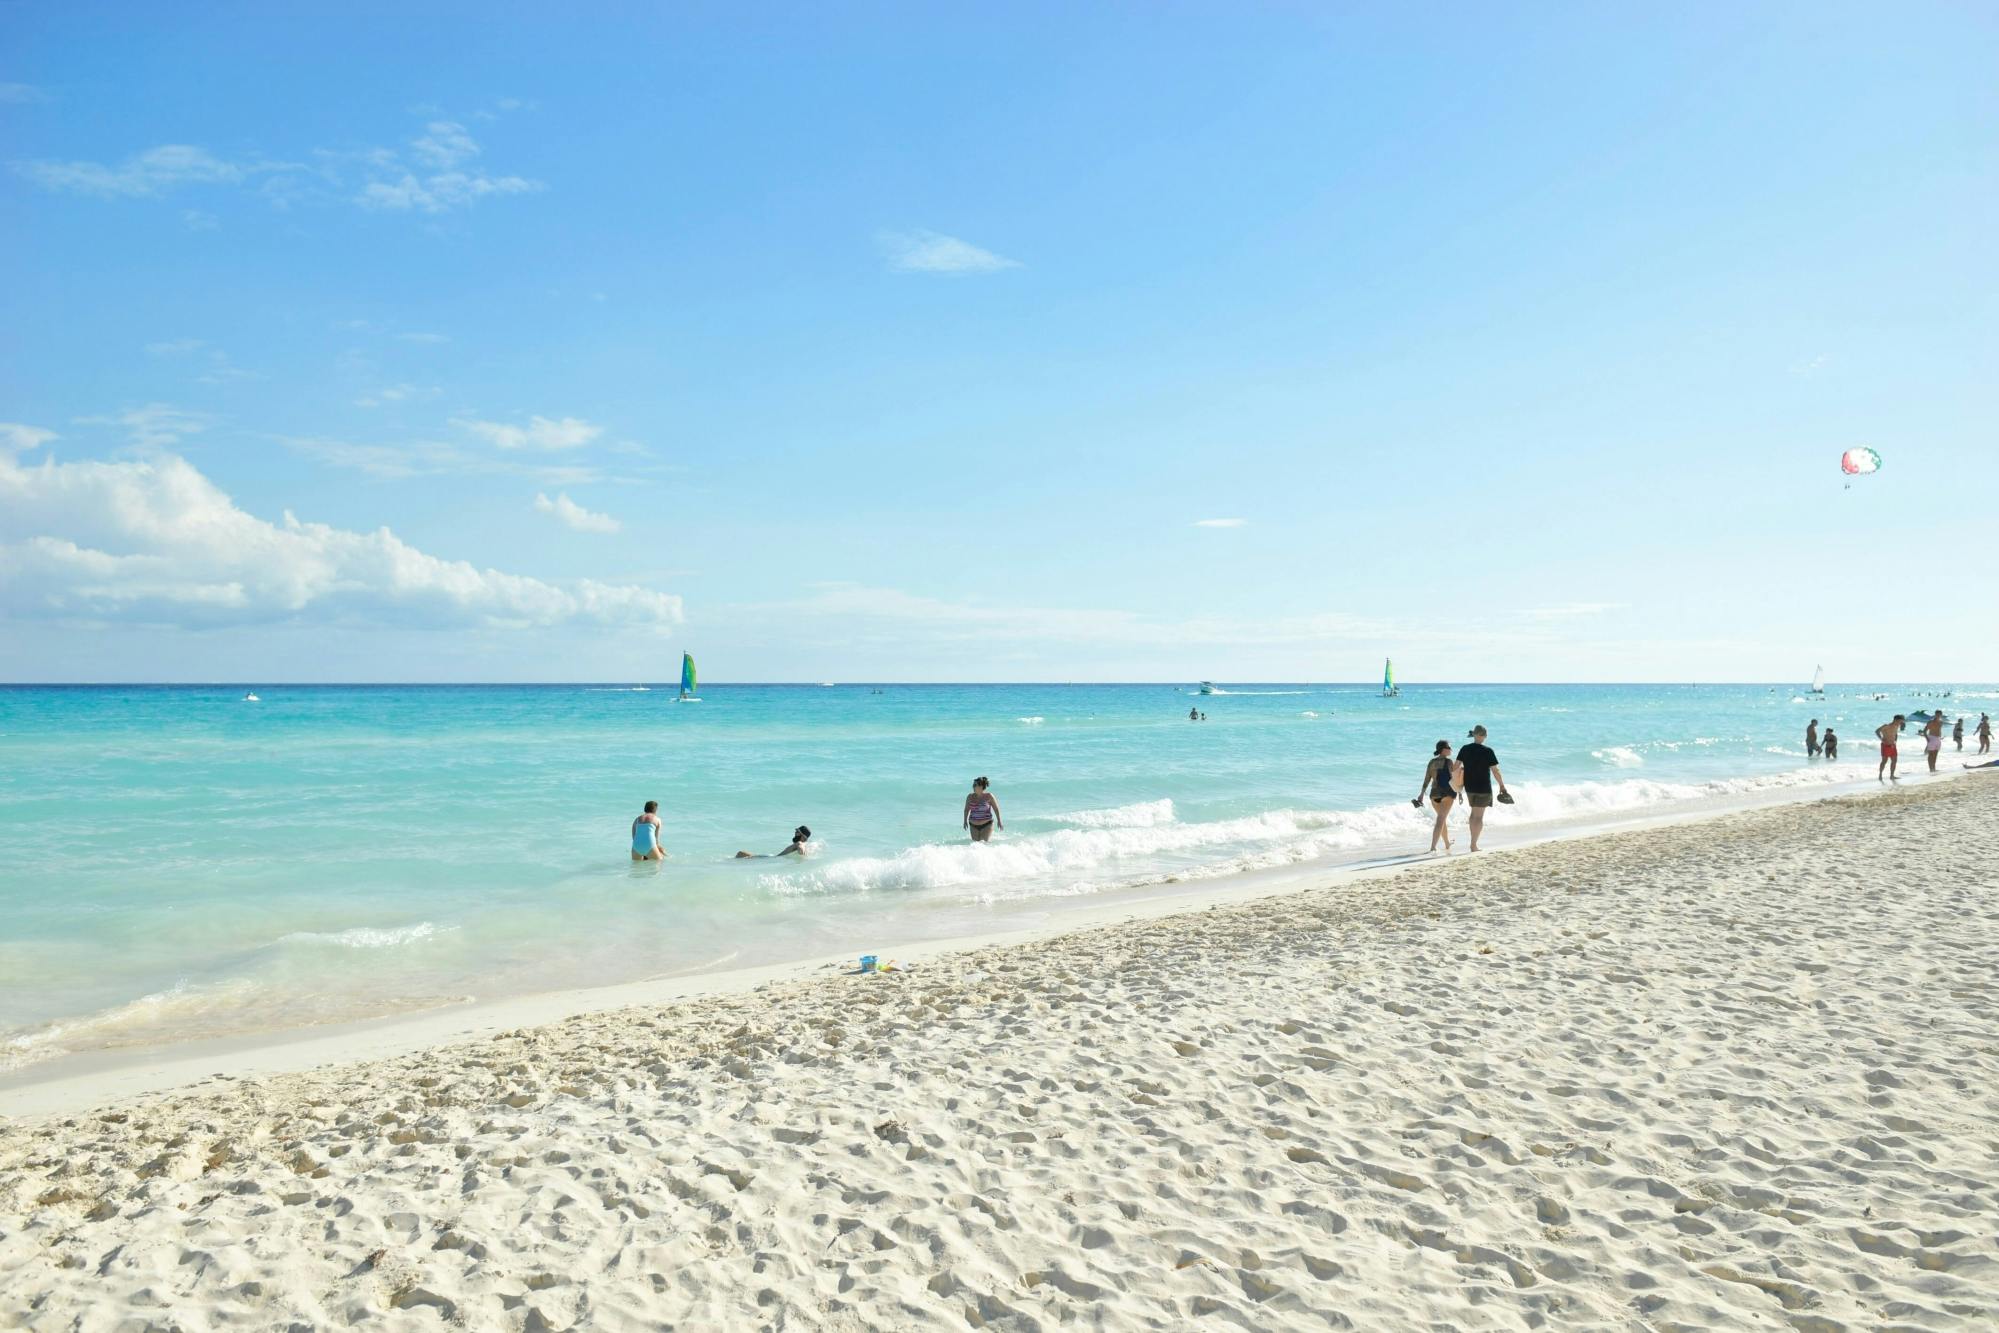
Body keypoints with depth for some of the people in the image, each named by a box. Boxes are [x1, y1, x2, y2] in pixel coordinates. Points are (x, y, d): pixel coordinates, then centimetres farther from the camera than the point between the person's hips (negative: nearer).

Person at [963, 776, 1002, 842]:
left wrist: (999, 822, -1)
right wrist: (965, 821, 8)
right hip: (973, 825, 3)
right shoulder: (970, 797, -2)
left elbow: (996, 809, -1)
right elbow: (966, 809, 12)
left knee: (985, 842, -9)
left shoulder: (989, 796, -8)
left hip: (987, 824, -3)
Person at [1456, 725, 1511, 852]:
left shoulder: (1464, 749, -2)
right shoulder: (1487, 751, -13)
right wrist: (1502, 785, -2)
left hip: (1469, 787, 4)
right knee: (1479, 817, 3)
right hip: (1483, 788, -4)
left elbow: (1456, 767, -2)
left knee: (1474, 813, 21)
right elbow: (1495, 771, -12)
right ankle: (1474, 845, 1)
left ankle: (1473, 842, 23)